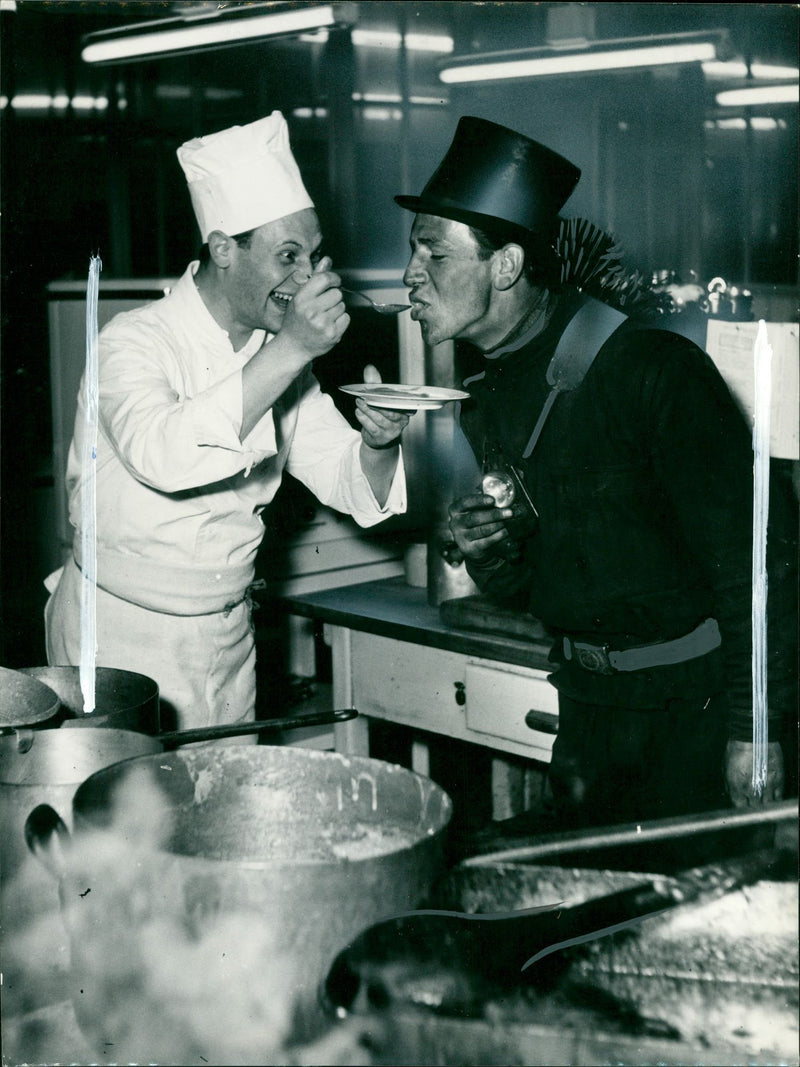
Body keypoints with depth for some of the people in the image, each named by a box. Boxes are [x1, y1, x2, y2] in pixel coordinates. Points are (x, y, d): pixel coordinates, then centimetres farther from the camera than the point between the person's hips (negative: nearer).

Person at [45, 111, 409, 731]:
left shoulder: (282, 357, 3)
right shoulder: (135, 342, -17)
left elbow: (351, 485, 3)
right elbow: (163, 458, -38)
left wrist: (379, 441, -20)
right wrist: (289, 352, -38)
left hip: (228, 636, 6)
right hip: (120, 639, -6)